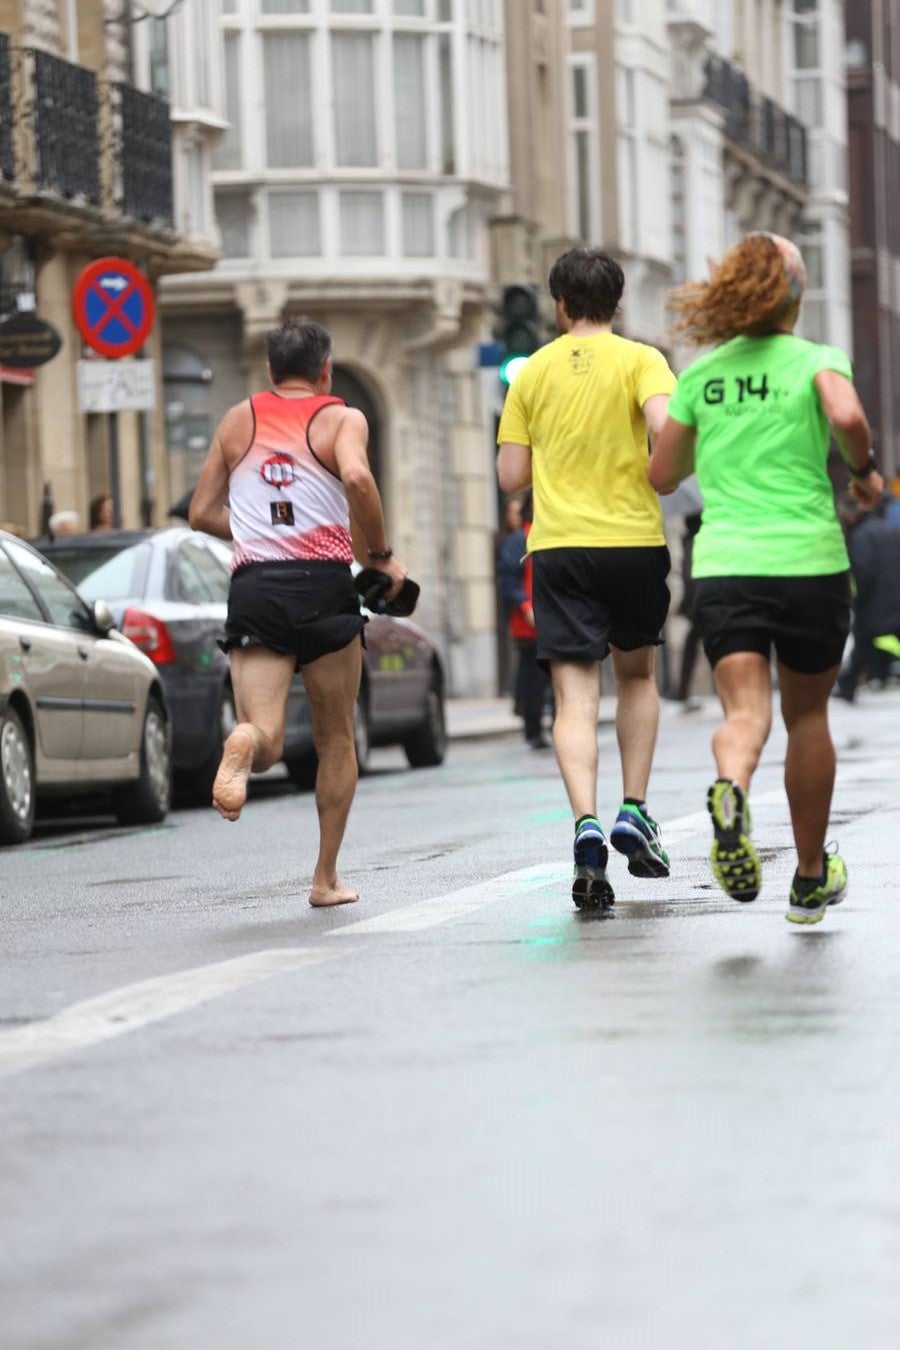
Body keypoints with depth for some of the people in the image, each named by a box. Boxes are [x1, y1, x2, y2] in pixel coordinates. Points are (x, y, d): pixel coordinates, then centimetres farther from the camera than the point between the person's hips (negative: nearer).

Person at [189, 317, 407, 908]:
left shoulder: (240, 420, 15)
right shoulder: (341, 418, 4)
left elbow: (202, 513, 16)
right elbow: (356, 477, -19)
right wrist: (382, 554, -8)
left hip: (253, 587, 2)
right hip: (323, 585, -2)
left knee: (268, 742, -4)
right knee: (337, 738, 15)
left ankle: (246, 742, -41)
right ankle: (327, 877, 16)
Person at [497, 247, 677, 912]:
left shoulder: (533, 371, 8)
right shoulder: (639, 360, 1)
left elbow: (511, 475, 7)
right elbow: (667, 426, -18)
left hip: (558, 546, 1)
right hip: (634, 539, -1)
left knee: (575, 697, -3)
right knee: (638, 676, 20)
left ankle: (587, 824, -22)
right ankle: (634, 812, 10)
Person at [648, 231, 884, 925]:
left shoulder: (700, 375, 10)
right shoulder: (816, 361, 0)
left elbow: (662, 475, 14)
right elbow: (847, 416, -21)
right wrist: (865, 470, -1)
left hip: (723, 563, 1)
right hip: (809, 558, -1)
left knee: (745, 711, -8)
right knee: (807, 713, 15)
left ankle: (731, 788, -44)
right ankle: (811, 878, 26)